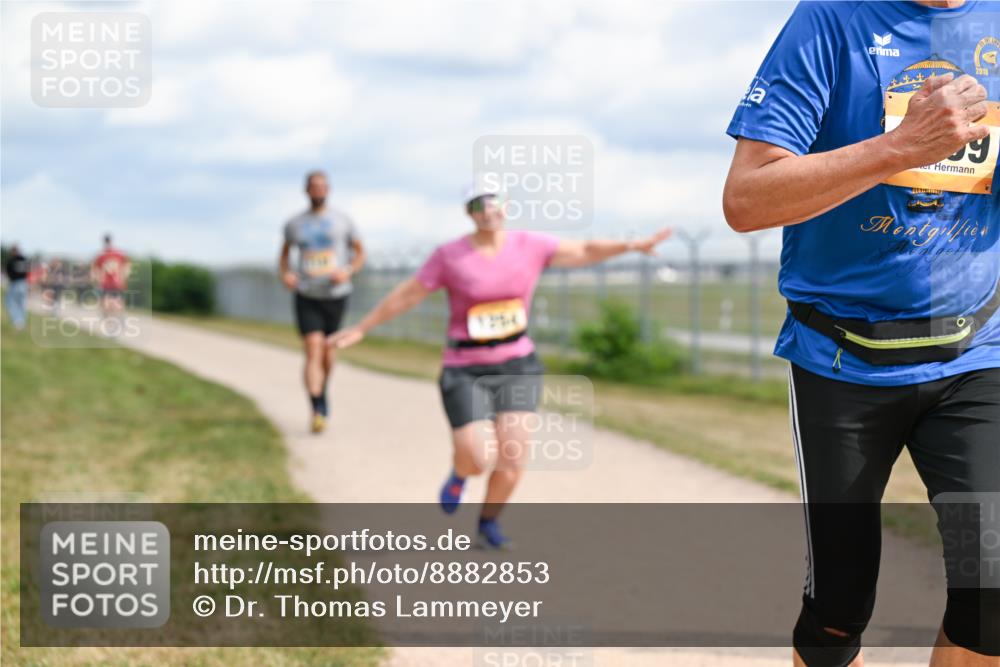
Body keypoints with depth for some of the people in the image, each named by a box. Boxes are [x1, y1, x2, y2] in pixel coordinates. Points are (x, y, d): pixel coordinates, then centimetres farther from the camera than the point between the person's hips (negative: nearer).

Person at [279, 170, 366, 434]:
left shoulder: (342, 220, 1)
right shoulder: (294, 224, 5)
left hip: (336, 294, 1)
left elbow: (360, 253, 8)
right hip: (307, 296, 0)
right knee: (313, 351, -14)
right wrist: (285, 274, 0)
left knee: (328, 351, 13)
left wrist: (348, 272, -11)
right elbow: (285, 253, 20)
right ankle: (317, 409, -19)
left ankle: (323, 391, 41)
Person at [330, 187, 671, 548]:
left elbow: (584, 251, 4)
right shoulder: (449, 256, -8)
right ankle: (459, 473, 26)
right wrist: (361, 328, 4)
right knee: (475, 459, -14)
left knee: (513, 457, -6)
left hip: (518, 365, 2)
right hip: (466, 371, -2)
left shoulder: (529, 245, -1)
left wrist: (631, 246, -8)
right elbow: (406, 294, 0)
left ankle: (488, 523, 21)